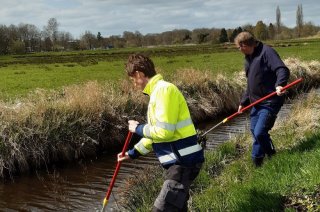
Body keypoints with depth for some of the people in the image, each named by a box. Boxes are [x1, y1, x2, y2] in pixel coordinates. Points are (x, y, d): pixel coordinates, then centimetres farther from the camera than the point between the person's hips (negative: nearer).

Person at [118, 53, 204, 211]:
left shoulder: (164, 89, -17)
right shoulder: (158, 92, 15)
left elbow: (164, 131, -23)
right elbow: (156, 133, 23)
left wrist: (138, 128, -7)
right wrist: (133, 153, 24)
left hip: (183, 161, -10)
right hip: (180, 161, 10)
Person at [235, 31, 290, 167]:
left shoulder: (266, 52, -13)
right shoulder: (248, 58, 15)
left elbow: (282, 70, -25)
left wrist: (279, 84, -44)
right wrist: (243, 102, 22)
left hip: (270, 102, -9)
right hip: (256, 102, 9)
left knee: (259, 132, -14)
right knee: (254, 130, 12)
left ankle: (257, 159, 6)